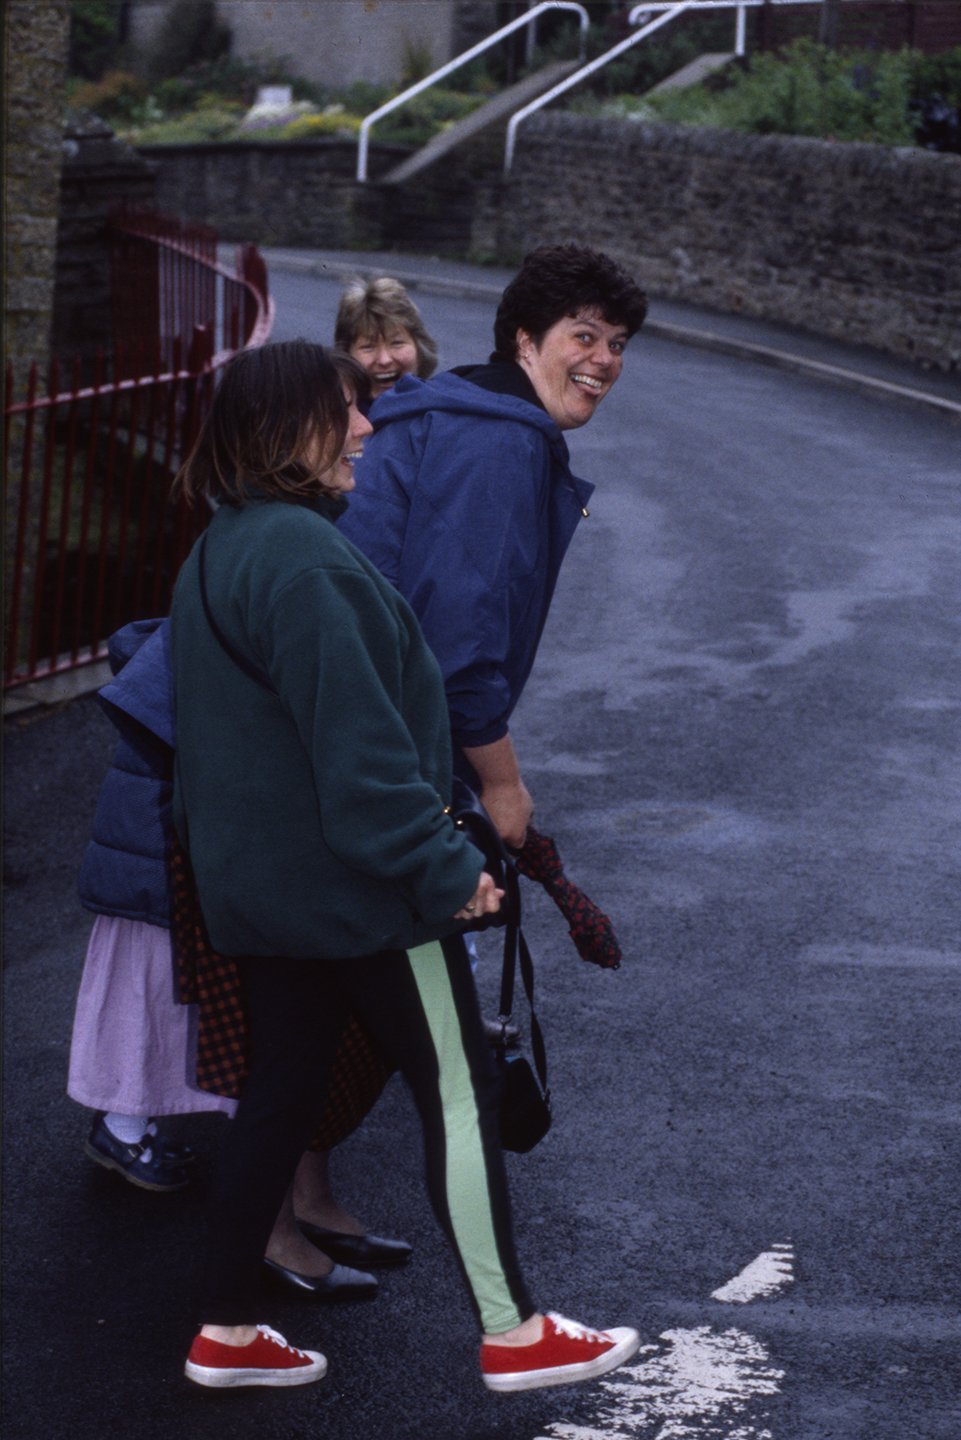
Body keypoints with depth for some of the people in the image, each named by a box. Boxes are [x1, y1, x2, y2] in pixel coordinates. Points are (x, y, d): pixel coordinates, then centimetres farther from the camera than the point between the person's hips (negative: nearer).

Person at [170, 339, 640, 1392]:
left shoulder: (214, 555, 12)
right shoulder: (301, 556, -21)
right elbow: (358, 740, -24)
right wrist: (446, 867, -19)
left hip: (258, 886, 10)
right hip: (355, 883, -10)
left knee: (278, 1093, 15)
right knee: (459, 1090, 1)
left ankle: (224, 1333, 20)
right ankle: (511, 1334, 8)